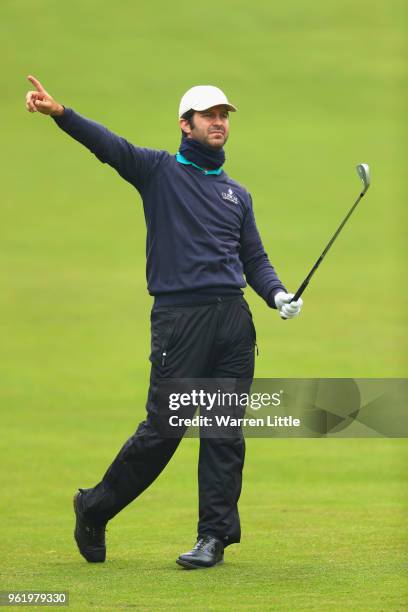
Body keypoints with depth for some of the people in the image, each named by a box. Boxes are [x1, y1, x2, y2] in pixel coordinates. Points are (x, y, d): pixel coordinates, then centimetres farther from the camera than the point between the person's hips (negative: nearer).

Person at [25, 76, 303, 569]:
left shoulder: (236, 195, 20)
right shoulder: (159, 171, 5)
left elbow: (254, 259, 22)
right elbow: (108, 145, -11)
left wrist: (277, 294, 1)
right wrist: (60, 114, -28)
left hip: (234, 320, 5)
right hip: (179, 318, -5)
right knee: (163, 428, -5)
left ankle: (216, 534, 5)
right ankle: (94, 508, 13)